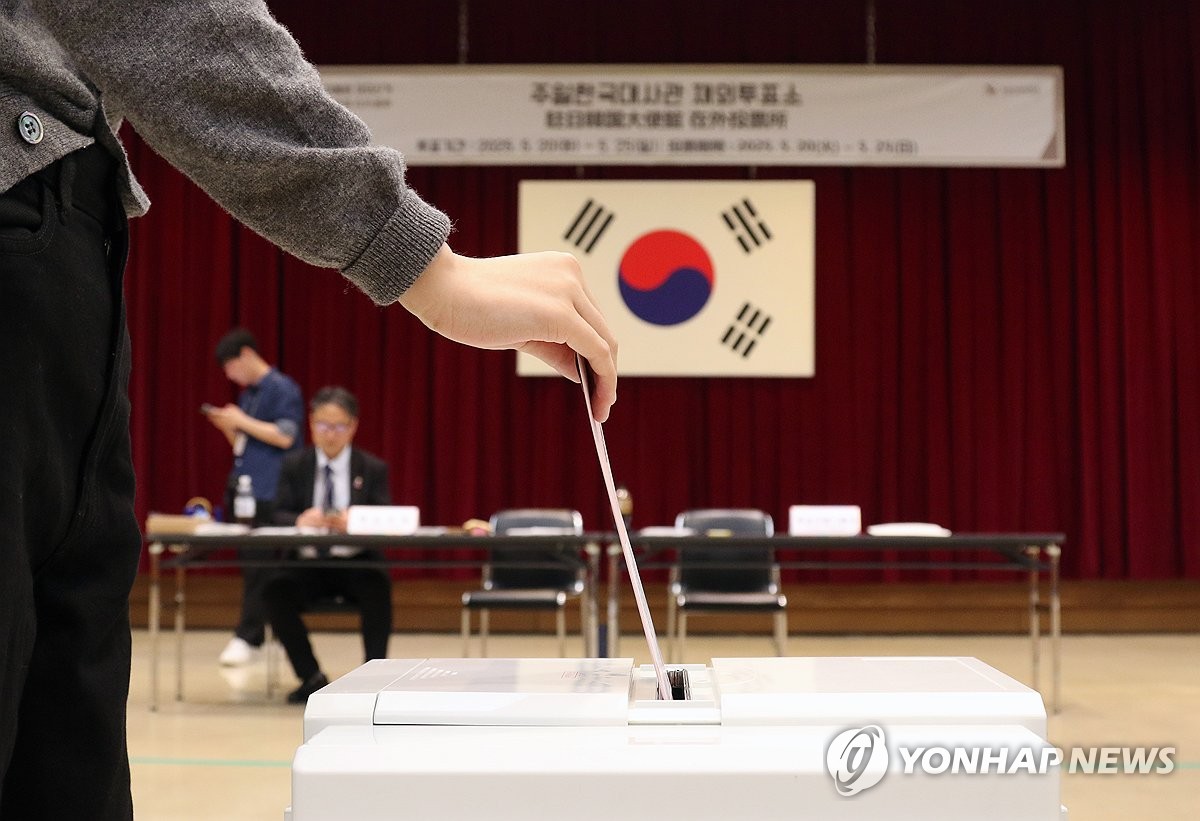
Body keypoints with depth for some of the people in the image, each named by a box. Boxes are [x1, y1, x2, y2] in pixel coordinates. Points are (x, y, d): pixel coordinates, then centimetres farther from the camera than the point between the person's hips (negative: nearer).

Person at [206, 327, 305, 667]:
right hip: (240, 489, 8)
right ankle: (250, 633, 12)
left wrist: (242, 421, -11)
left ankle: (248, 637, -8)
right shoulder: (247, 393, 19)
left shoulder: (282, 388, -6)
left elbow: (285, 436, -15)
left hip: (267, 495, -8)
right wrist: (226, 426, 5)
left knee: (259, 567, -8)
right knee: (249, 564, 9)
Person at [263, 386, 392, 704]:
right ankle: (312, 677, -14)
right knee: (275, 590, -29)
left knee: (378, 587, -35)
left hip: (357, 563, -1)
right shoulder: (293, 465, 8)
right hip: (309, 564, 2)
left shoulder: (373, 468, 5)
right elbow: (279, 516, -1)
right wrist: (300, 520, -26)